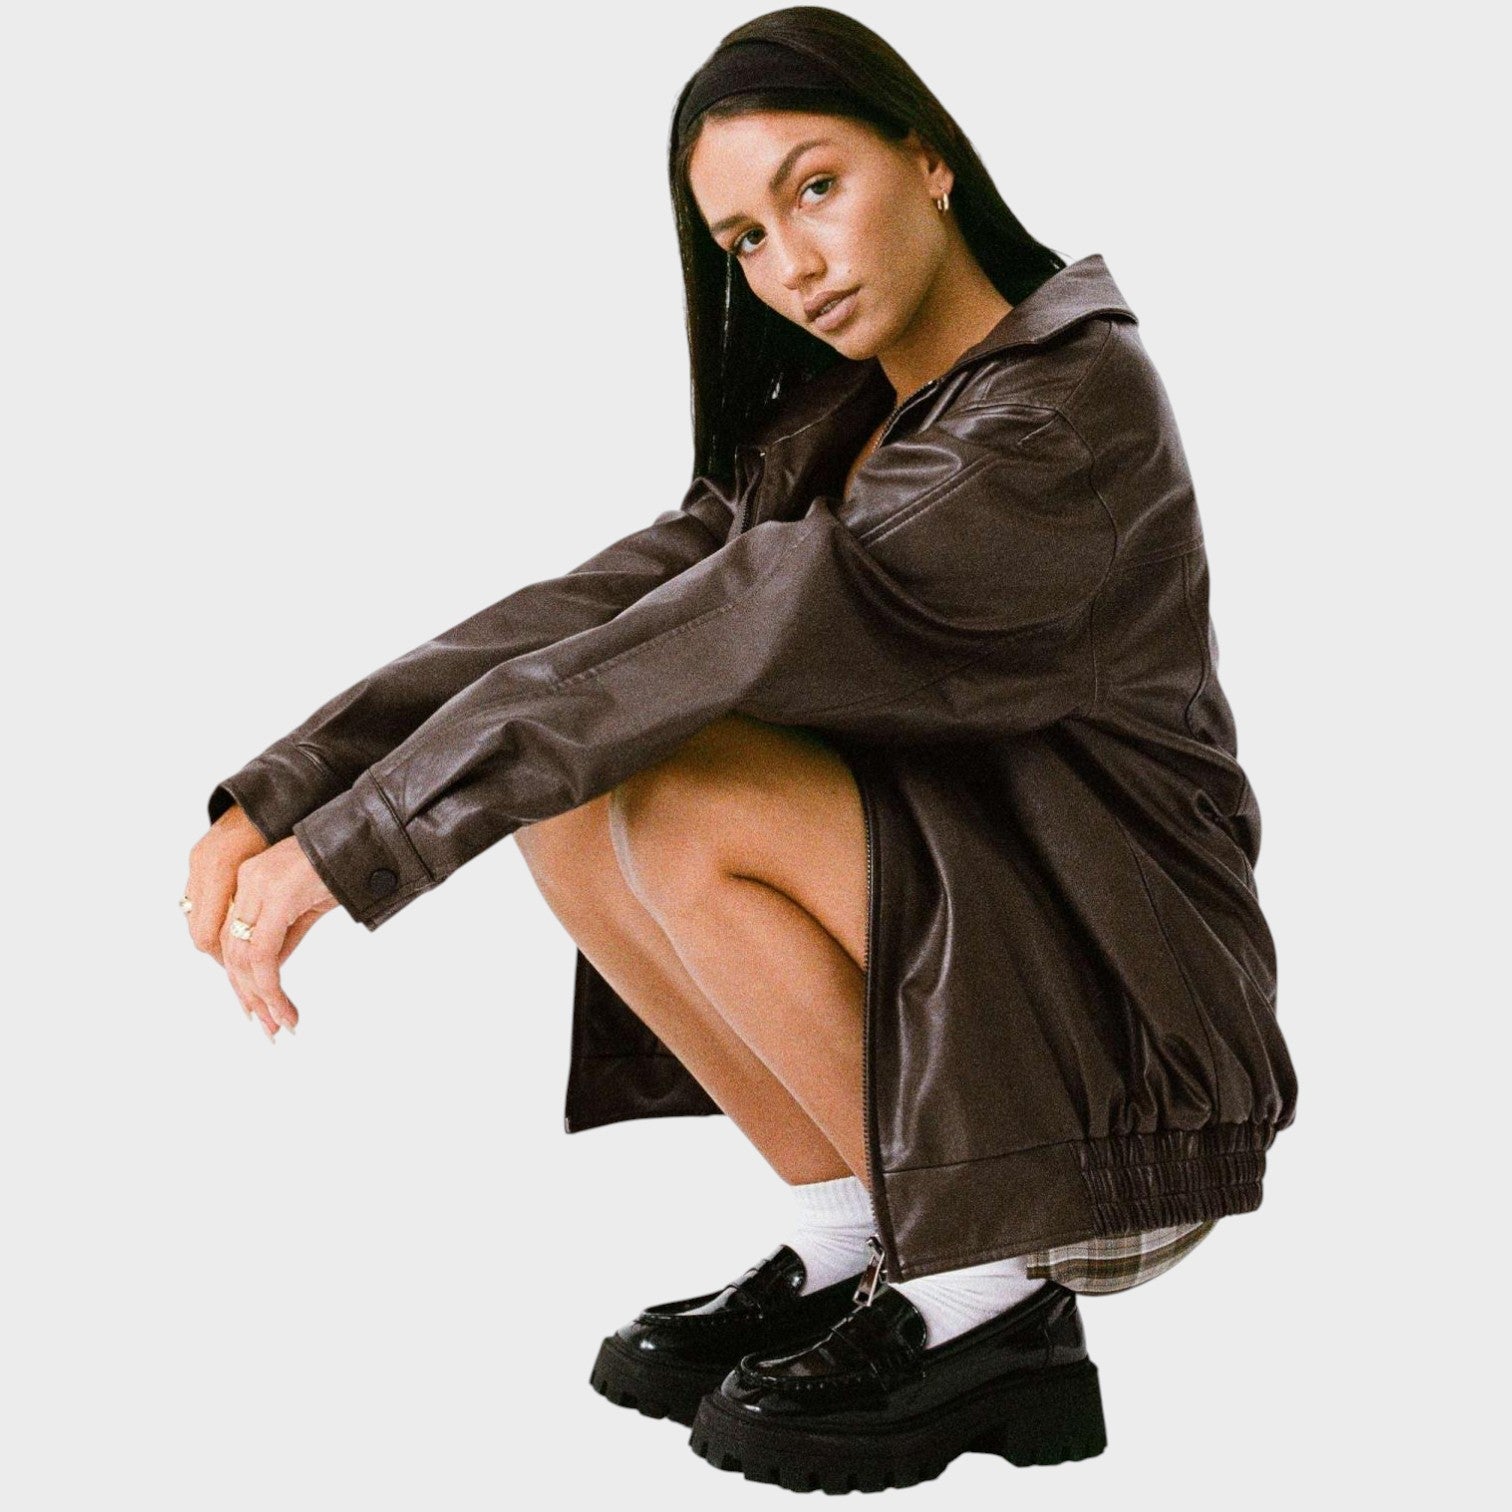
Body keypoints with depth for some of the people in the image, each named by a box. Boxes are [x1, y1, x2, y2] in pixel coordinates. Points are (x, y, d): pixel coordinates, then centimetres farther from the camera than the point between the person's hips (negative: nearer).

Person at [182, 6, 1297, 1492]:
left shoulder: (1075, 401, -18)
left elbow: (754, 627, -28)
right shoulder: (832, 422, 9)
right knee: (561, 799, -7)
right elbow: (603, 605, -4)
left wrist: (360, 837, -30)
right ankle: (849, 1243, 3)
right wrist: (285, 791, -18)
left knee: (683, 804, -26)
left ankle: (988, 1307, -12)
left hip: (1129, 1005, -8)